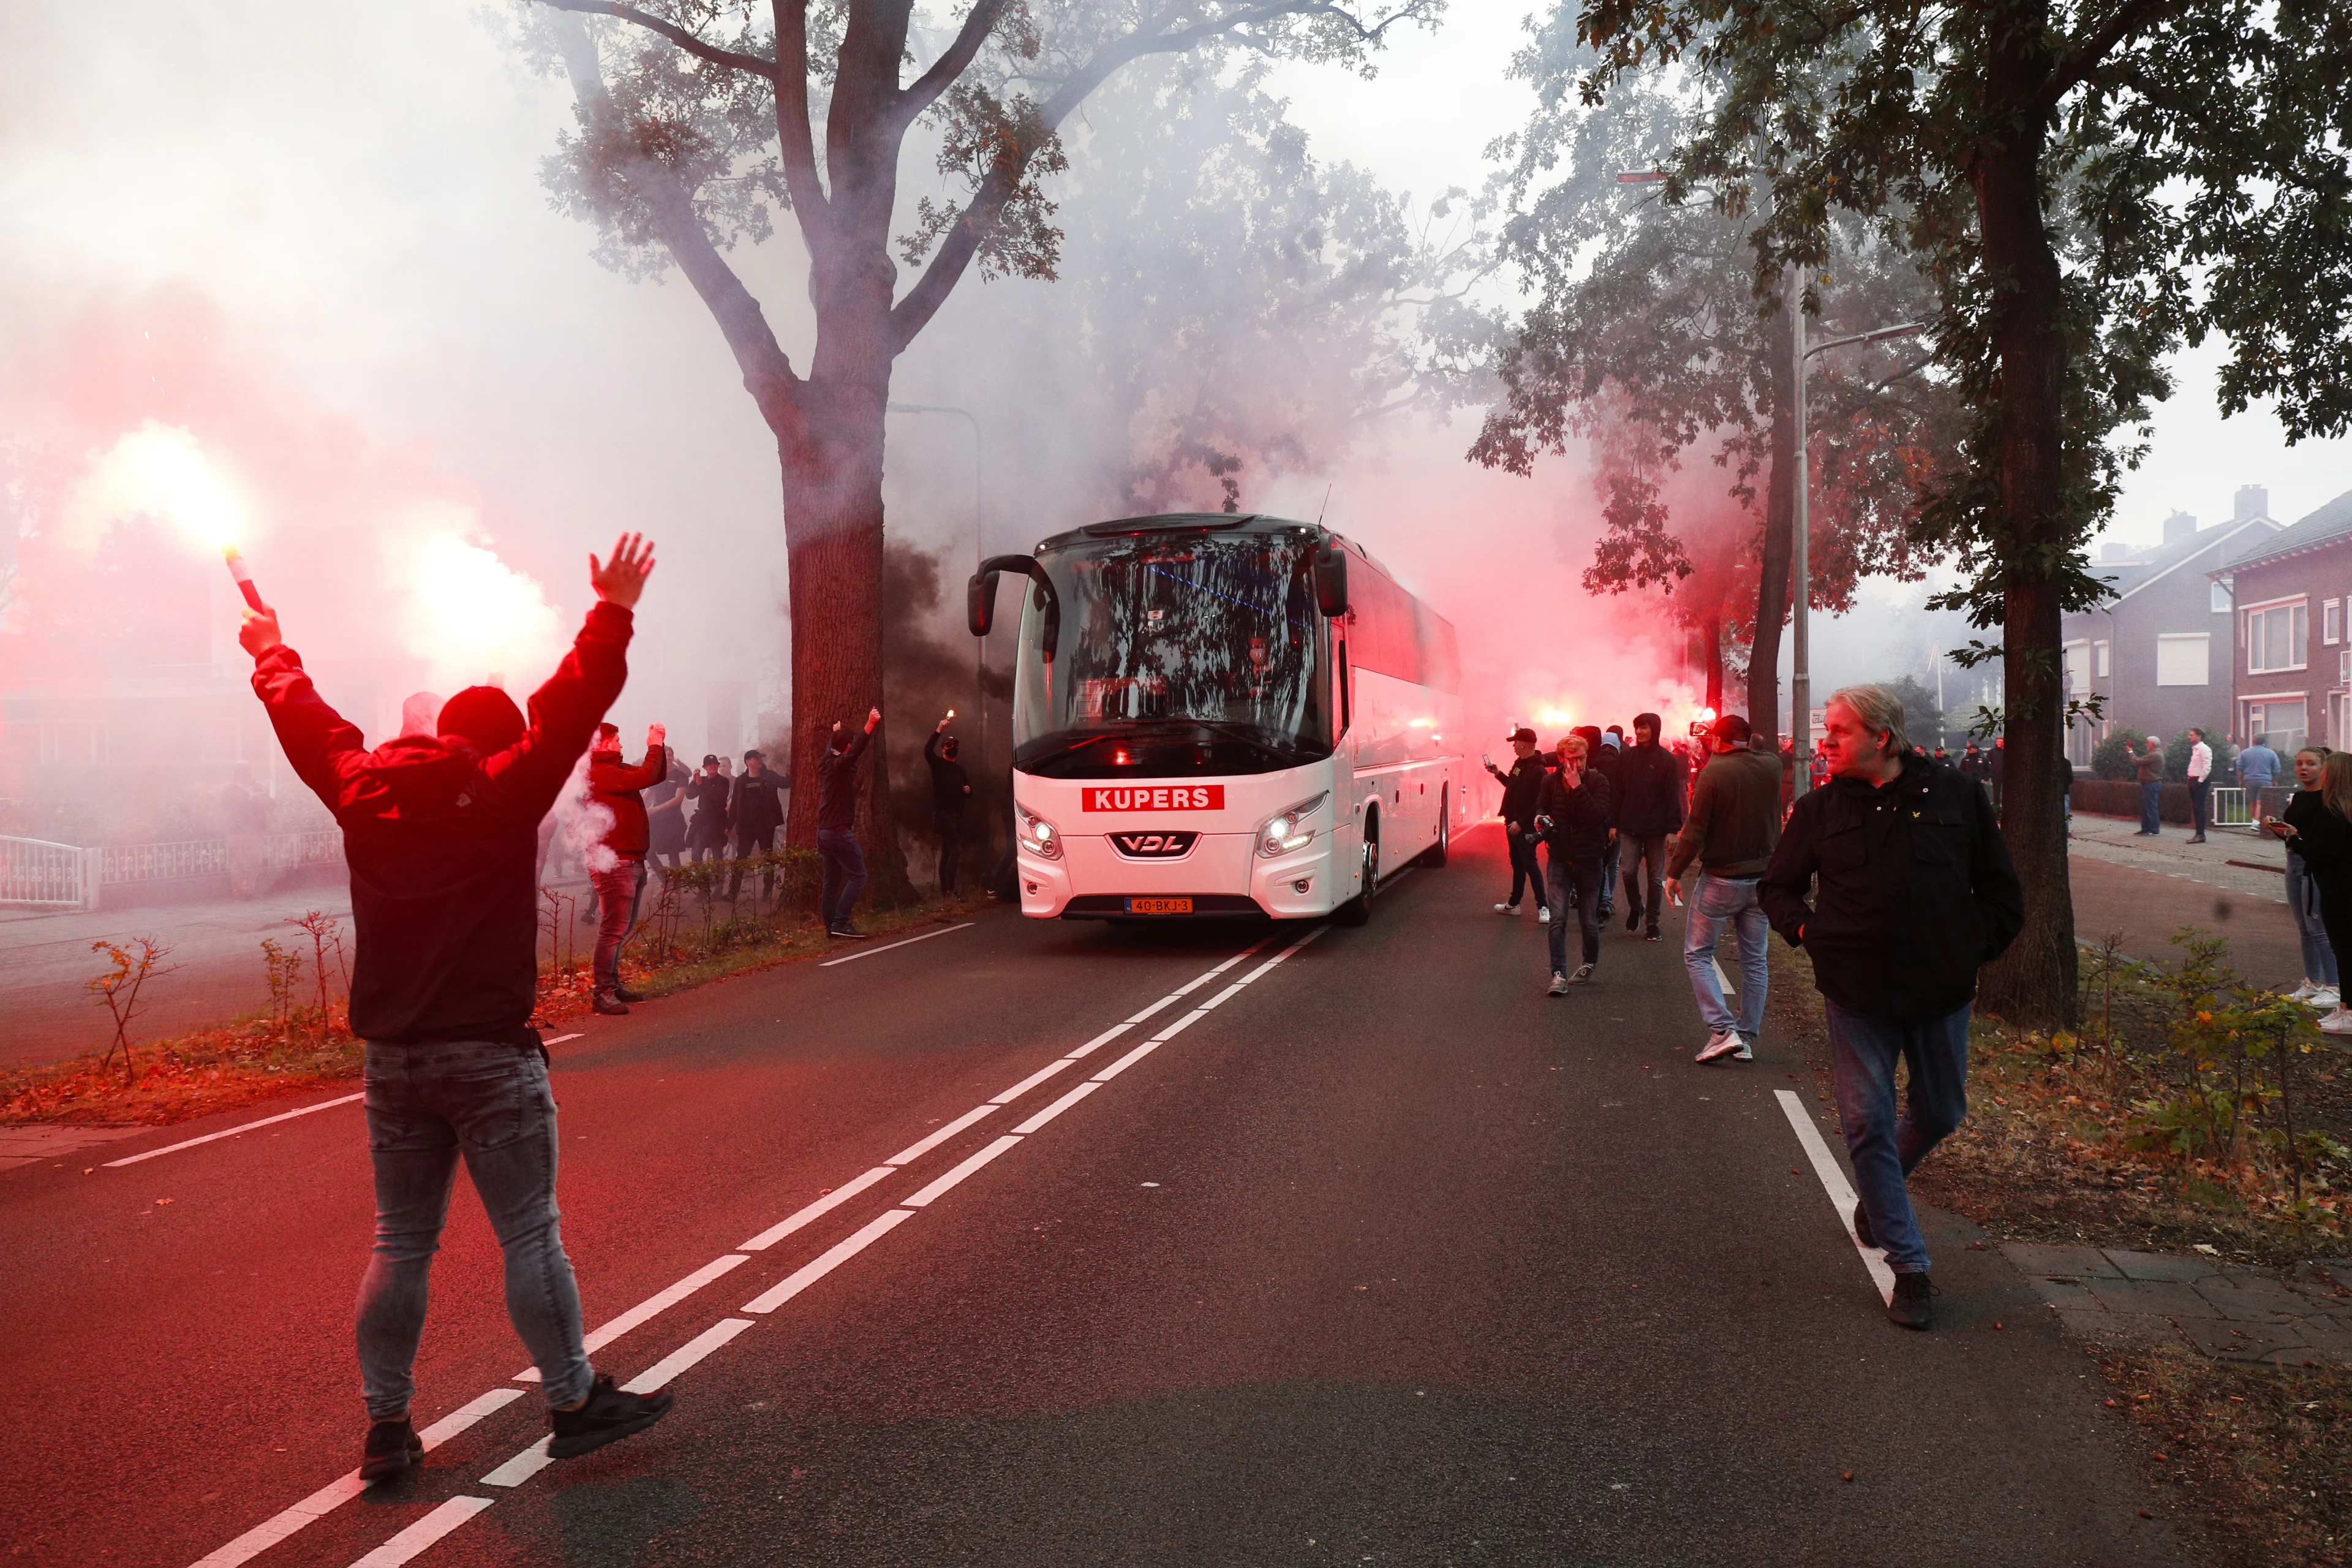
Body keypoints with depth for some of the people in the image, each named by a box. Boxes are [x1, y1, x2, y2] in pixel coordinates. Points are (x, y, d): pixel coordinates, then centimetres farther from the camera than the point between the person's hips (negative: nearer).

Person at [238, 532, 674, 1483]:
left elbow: (307, 723, 20)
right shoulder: (504, 793, -8)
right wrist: (613, 614, -2)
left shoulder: (364, 791, 5)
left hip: (392, 1059, 5)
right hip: (490, 1056, -5)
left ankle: (386, 1427, 18)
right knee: (531, 1238, 3)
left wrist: (271, 652, 36)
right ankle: (574, 1404, 11)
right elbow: (571, 708, -10)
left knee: (401, 1245, 13)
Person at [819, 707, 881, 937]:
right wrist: (870, 724, -41)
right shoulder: (839, 765, -13)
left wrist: (835, 732, 53)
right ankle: (840, 923, -15)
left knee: (832, 881, 11)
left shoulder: (825, 764, 12)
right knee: (858, 876, -9)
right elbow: (856, 750, -32)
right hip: (839, 831, -10)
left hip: (824, 832, 10)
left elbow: (831, 748, 35)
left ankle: (831, 927, 12)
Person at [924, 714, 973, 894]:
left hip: (958, 816, 7)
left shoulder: (960, 768, 21)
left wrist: (968, 791, 5)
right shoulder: (938, 764, 1)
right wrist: (938, 731, -22)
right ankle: (950, 889, -20)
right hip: (943, 814, -7)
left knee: (947, 853, 10)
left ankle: (945, 890, 12)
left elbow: (968, 794, 29)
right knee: (955, 850, -18)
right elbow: (927, 750, -20)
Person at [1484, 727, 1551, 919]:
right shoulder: (1519, 764, 10)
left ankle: (1543, 907, -3)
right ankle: (1513, 904, 26)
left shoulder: (1538, 771, -20)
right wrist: (1498, 773, 18)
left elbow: (1540, 803, -23)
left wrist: (1521, 822, -24)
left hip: (1525, 828, -9)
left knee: (1530, 865, -7)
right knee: (1517, 864, 17)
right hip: (1513, 824, 9)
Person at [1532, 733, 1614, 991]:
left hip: (1589, 860, -1)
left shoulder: (1598, 781, -6)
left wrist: (1578, 787, -24)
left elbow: (1600, 815, -20)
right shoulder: (1551, 781, 2)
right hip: (1560, 860, 1)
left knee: (1589, 921, 8)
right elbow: (1542, 807, 20)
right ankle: (1559, 974, -9)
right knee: (1558, 919, -11)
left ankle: (1589, 964, 33)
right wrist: (1541, 819, -4)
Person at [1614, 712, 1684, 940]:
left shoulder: (1668, 760, -2)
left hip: (1655, 828, -2)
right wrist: (1614, 823, 2)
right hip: (1630, 827, 2)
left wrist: (1672, 827, -12)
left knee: (1656, 877, 5)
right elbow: (1618, 791, 6)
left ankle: (1652, 922, 15)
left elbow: (1673, 796, -6)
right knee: (1629, 872, -4)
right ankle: (1635, 908, 22)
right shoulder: (1628, 756, 5)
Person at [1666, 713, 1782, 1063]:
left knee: (1697, 954, 6)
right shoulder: (1772, 766, -1)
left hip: (1721, 878, -5)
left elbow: (1695, 831, -15)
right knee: (1754, 961, 12)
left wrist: (1674, 872, -6)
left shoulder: (1713, 772, -15)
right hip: (1762, 877, 5)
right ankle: (1747, 1040, 15)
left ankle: (1722, 1031, -7)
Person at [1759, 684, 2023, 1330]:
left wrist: (1975, 948, -1)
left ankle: (1877, 1196, 43)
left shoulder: (1957, 796, 0)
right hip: (1857, 993, -1)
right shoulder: (1820, 810, 1)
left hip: (1942, 990, 1)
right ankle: (1910, 1269, 7)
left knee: (1939, 1114, 14)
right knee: (1869, 1123, -3)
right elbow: (1778, 887, 13)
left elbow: (2002, 890, 8)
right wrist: (1809, 934, -3)